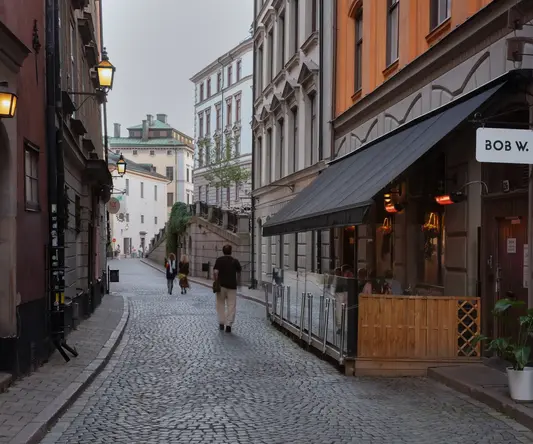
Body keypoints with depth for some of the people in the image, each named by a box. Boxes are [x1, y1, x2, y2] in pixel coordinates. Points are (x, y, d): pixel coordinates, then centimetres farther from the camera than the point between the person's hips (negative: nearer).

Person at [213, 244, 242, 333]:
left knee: (221, 305, 13)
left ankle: (221, 323, 13)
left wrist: (216, 282, -4)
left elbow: (215, 272, -13)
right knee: (231, 306, 2)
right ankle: (229, 325, -5)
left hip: (221, 285, 0)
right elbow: (239, 273, 11)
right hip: (232, 286, 0)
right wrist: (237, 282, 24)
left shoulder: (219, 260, -2)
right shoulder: (235, 261, 4)